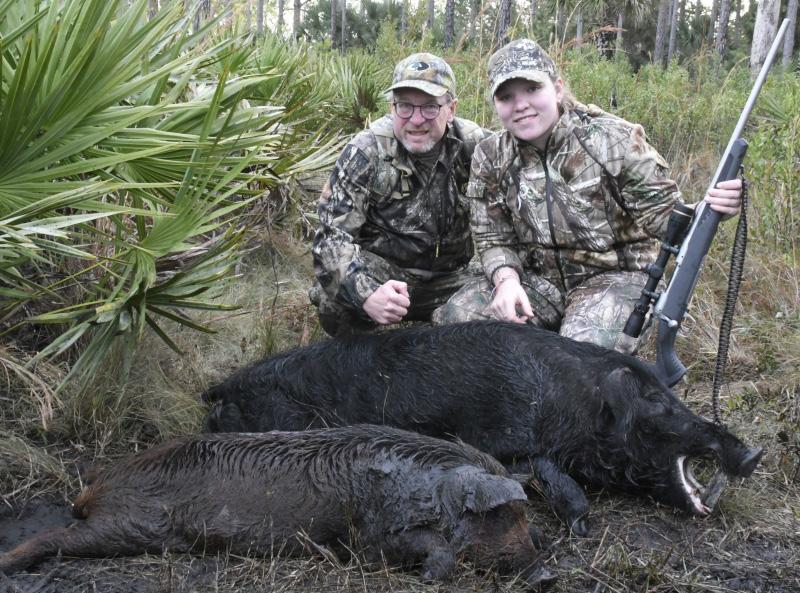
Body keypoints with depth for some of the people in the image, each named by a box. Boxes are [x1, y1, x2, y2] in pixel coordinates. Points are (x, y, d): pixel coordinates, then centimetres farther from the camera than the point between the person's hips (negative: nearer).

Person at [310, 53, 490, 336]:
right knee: (334, 288, -32)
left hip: (449, 278, 3)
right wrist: (367, 294, -42)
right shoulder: (365, 152, -17)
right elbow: (332, 235, -22)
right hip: (380, 273, -3)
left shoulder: (473, 144, -10)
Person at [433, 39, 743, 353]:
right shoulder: (491, 157, -1)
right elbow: (494, 239, 3)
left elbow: (662, 212, -10)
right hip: (537, 278, 4)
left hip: (615, 276, -4)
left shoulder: (613, 139, -12)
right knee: (458, 314, -17)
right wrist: (506, 278, -20)